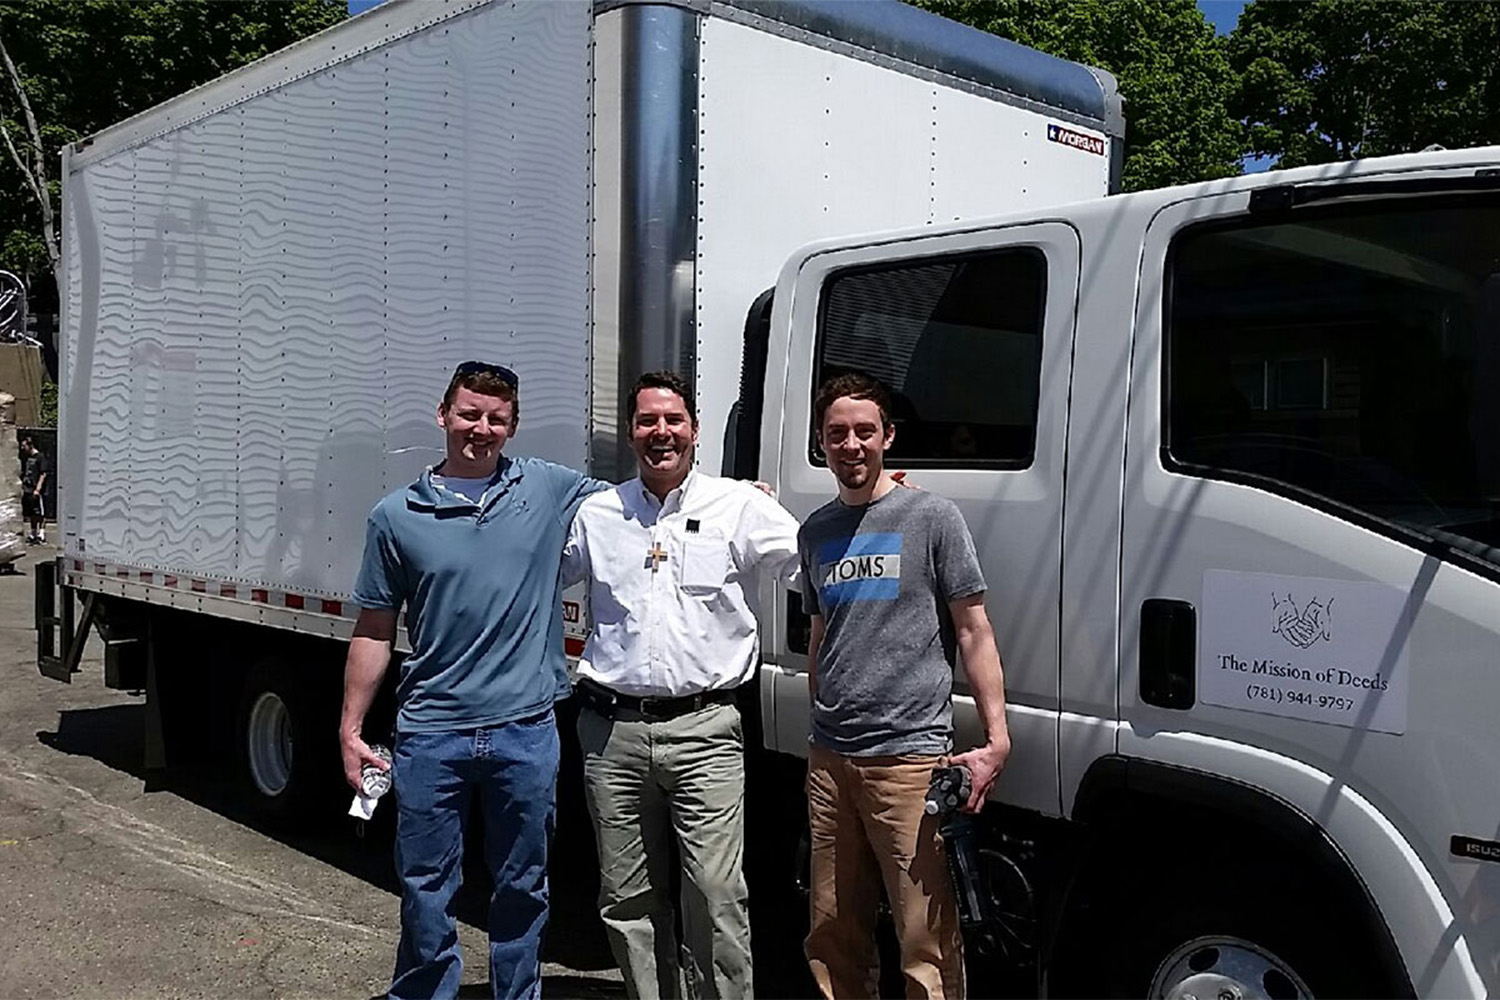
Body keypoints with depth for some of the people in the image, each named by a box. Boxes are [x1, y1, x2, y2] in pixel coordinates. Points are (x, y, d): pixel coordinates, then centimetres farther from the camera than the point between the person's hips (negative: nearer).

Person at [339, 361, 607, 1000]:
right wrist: (351, 728, 3)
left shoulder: (552, 490, 2)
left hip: (525, 730, 1)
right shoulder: (397, 516, 1)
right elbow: (373, 632, 5)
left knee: (522, 888, 15)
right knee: (427, 891, 11)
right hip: (431, 732, 0)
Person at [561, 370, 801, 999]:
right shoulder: (594, 515, 11)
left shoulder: (740, 507, 3)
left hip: (703, 729, -3)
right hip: (612, 732, 3)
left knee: (715, 895, -7)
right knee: (627, 899, 12)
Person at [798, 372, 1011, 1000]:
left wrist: (997, 738, -9)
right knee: (832, 937, 12)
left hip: (909, 759, -5)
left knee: (926, 942, -3)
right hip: (829, 760, 5)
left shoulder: (933, 518, -1)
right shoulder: (815, 532, 15)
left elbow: (973, 632, -2)